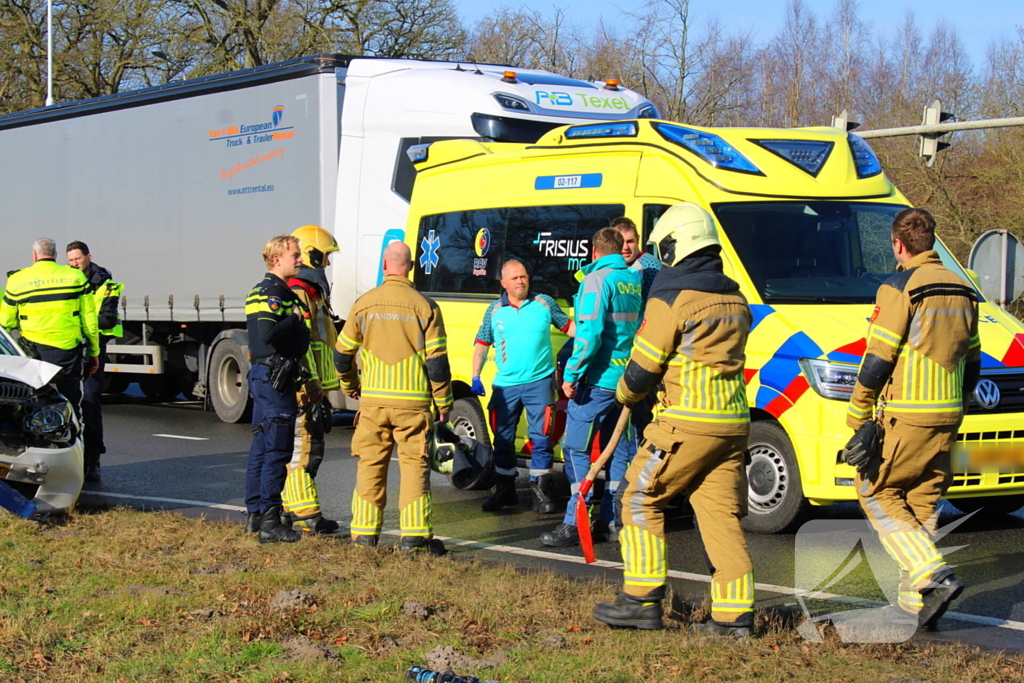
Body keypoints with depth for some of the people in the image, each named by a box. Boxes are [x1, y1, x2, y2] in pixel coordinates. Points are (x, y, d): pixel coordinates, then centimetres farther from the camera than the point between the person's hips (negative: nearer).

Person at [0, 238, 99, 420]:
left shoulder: (17, 280, 1)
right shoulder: (76, 277, 2)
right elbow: (89, 318, 3)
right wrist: (93, 352, 11)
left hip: (35, 352, 0)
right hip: (69, 350, 0)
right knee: (71, 406, 5)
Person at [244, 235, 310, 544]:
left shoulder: (261, 290, 18)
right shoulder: (273, 292, -15)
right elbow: (268, 333, -27)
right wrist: (296, 317, -14)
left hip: (262, 375, 11)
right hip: (275, 378, -11)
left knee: (262, 445, 15)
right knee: (277, 450, -9)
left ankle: (254, 513, 22)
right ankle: (269, 522, -9)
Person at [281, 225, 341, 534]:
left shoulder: (312, 293, 19)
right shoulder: (298, 295, -15)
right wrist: (312, 392, -23)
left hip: (311, 387, 11)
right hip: (303, 389, -11)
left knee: (302, 448, 14)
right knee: (304, 448, -8)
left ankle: (291, 508, 20)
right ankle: (305, 514, -6)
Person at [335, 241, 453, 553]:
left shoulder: (364, 304, 3)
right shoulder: (424, 306, -4)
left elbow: (342, 353, 10)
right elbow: (437, 361, -5)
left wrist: (350, 386, 29)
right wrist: (443, 403, 6)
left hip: (373, 400, 2)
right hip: (413, 402, -2)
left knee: (370, 465, 9)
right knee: (414, 465, 2)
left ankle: (364, 533, 12)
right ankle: (415, 535, -1)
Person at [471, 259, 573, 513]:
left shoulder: (544, 303, 4)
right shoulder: (495, 311, 7)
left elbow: (568, 326, 12)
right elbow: (482, 345, 12)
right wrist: (475, 378, 4)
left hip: (539, 382, -2)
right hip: (505, 385, 2)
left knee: (540, 438, -4)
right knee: (503, 440, 8)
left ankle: (541, 491, 5)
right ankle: (505, 490, 21)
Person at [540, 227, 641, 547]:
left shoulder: (597, 280, -11)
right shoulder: (635, 280, 11)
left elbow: (590, 332, -19)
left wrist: (571, 374, -17)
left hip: (599, 378, -8)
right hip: (627, 379, 8)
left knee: (576, 448, -4)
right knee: (618, 449, 11)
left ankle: (575, 523, -7)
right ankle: (610, 521, 14)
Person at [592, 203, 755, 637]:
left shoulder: (672, 297, -9)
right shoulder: (735, 300, 15)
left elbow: (644, 366, -7)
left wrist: (626, 393, 13)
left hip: (687, 422, -7)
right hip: (733, 422, 7)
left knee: (641, 500, 5)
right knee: (720, 513, 8)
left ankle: (642, 601, 5)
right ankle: (734, 615, 5)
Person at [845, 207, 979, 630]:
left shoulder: (901, 289, -10)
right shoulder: (961, 291, 13)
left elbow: (877, 360, -12)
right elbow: (972, 363, 18)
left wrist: (857, 416, -4)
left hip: (906, 416, -7)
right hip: (946, 419, 7)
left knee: (876, 493, 4)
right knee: (922, 503, 13)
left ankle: (934, 575, -11)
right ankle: (914, 601, 13)